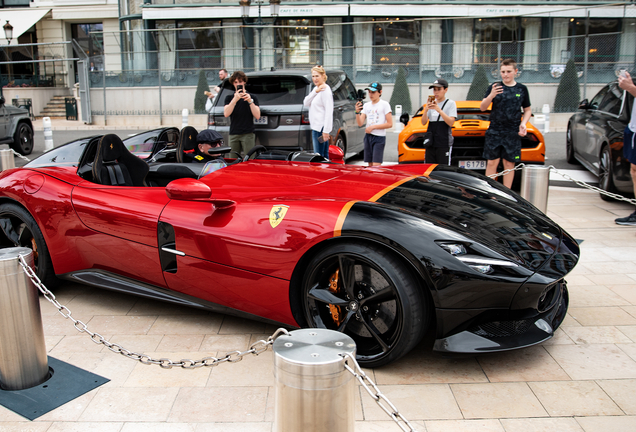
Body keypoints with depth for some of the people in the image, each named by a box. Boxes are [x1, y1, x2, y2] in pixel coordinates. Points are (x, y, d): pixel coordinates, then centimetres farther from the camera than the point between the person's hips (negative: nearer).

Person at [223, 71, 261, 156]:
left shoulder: (252, 97, 9)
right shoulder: (229, 98, 14)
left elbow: (257, 116, -2)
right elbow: (226, 114, -4)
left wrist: (250, 101, -13)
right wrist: (235, 99, -15)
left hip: (248, 134, -2)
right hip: (233, 134, 2)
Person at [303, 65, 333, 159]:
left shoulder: (325, 90, -11)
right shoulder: (316, 89, 17)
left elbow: (329, 112, -18)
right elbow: (305, 103, 5)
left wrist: (326, 131, -23)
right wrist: (315, 92, -10)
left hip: (321, 128, -9)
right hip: (316, 127, 9)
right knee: (324, 156, 12)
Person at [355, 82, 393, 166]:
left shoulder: (384, 104, -3)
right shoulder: (366, 105, 12)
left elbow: (390, 124, -8)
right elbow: (360, 124, 3)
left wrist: (373, 127, -13)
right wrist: (357, 112, -14)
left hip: (379, 137, -5)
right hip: (368, 137, 5)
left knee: (376, 165, -13)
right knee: (370, 165, 6)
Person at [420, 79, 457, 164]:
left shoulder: (451, 103, 1)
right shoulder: (431, 103, 12)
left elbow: (451, 123, -11)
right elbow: (423, 123, 5)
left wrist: (439, 110, -20)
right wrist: (426, 110, -12)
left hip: (444, 143, -4)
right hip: (431, 142, 4)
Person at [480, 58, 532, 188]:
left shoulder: (522, 89, 6)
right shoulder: (494, 87, 3)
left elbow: (527, 110, 15)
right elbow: (482, 108, -4)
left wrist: (523, 124, -4)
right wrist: (491, 95, -22)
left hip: (513, 134, 1)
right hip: (494, 132, -1)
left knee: (509, 164, 5)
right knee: (492, 163, 1)